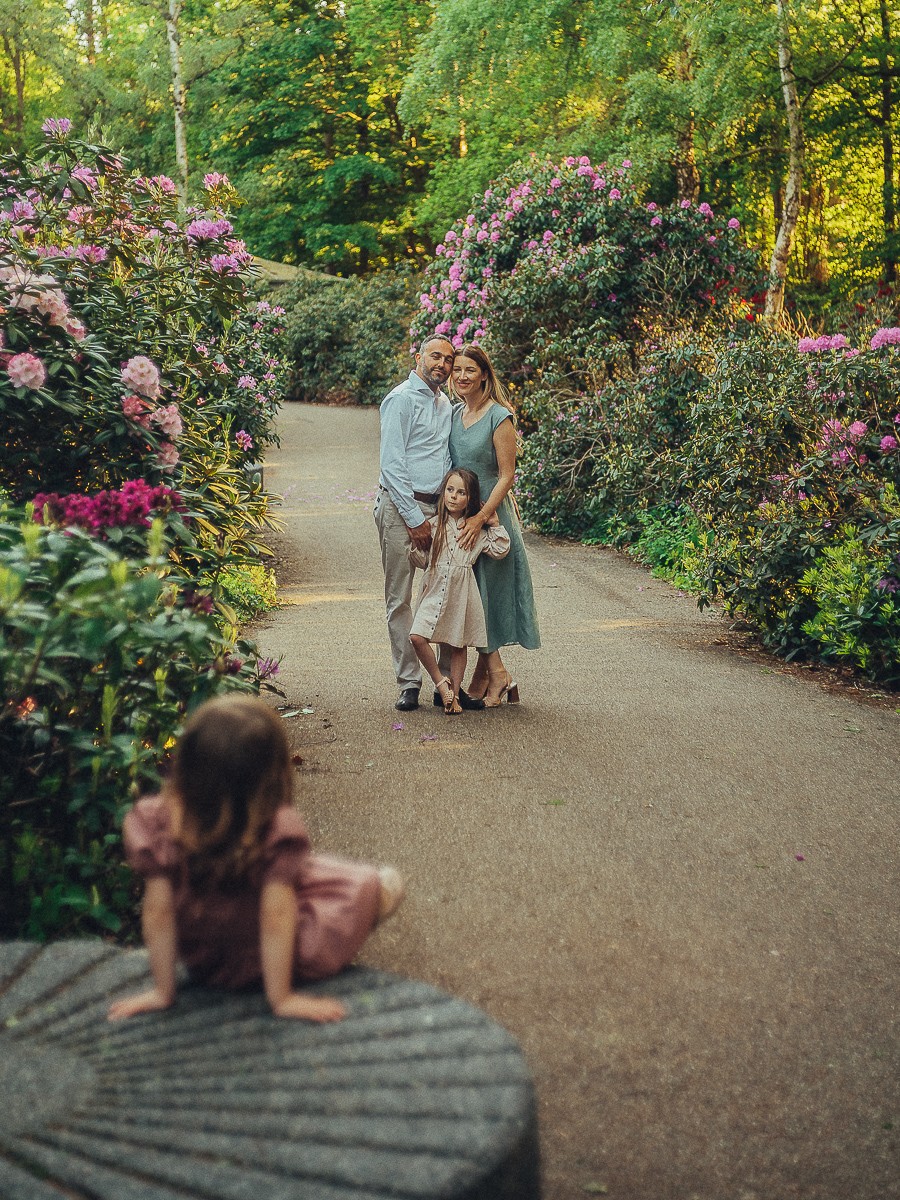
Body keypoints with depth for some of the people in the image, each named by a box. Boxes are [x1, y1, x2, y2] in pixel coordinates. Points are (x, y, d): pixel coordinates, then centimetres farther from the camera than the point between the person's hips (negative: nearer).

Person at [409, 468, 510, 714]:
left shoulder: (476, 530, 3)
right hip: (435, 589, 0)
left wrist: (495, 525, -3)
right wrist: (415, 543, -8)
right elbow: (422, 560, 7)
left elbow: (500, 551, 4)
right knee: (417, 637, -15)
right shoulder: (433, 525, 4)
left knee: (457, 645, 8)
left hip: (461, 591, 0)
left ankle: (454, 694, 20)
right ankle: (441, 683, 1)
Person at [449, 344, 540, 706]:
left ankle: (490, 672, 8)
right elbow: (451, 466, 12)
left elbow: (506, 475, -15)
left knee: (485, 589, -2)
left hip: (491, 515, -7)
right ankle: (492, 671, 14)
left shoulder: (499, 417, -13)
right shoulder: (455, 412, 7)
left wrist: (481, 518, -22)